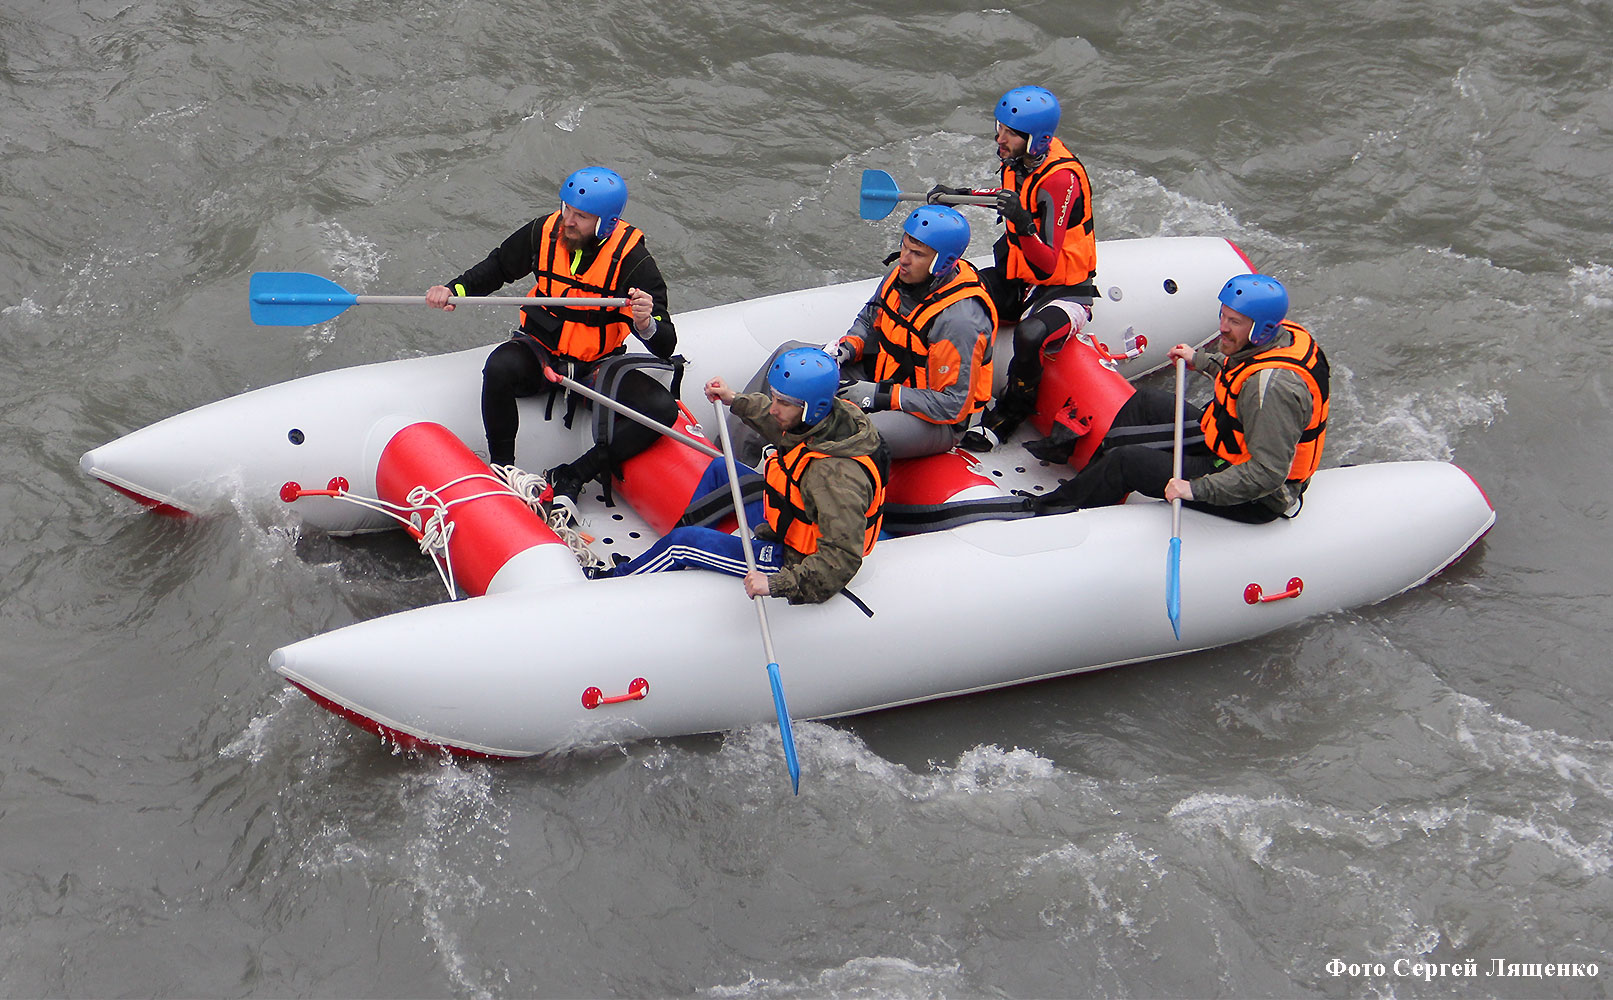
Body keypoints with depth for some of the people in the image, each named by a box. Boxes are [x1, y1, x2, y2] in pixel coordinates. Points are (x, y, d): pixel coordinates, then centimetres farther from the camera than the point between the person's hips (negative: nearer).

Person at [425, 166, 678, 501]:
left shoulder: (632, 258, -17)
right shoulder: (544, 233, -10)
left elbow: (665, 348, -18)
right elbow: (496, 268, 13)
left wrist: (646, 323, -42)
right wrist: (454, 289, -5)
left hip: (597, 365, 0)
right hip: (540, 354, 1)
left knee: (662, 409, -24)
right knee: (500, 367, -34)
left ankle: (572, 477, -17)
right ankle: (501, 468, -15)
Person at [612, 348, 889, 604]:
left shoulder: (836, 473, -41)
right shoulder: (837, 412, -14)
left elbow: (843, 558, -42)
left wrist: (778, 584, -45)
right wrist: (736, 401, 7)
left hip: (792, 560, -9)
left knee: (683, 541, -4)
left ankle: (616, 579, 24)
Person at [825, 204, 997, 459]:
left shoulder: (959, 319, -28)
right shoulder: (903, 274, -4)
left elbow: (954, 405, -26)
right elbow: (870, 318, 18)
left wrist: (882, 396, -26)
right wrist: (847, 347, -4)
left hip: (934, 422, -8)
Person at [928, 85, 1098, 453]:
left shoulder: (1060, 179, -27)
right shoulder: (1020, 160, -5)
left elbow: (1047, 267, -31)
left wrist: (1023, 224, -48)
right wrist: (960, 195, 15)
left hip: (1064, 291, -8)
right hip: (1018, 282, 8)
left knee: (1031, 335, -37)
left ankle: (1008, 416, -11)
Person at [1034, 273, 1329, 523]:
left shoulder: (1273, 387, -36)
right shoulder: (1279, 332, -6)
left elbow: (1268, 474, -36)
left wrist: (1197, 489, -35)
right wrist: (1199, 360, 26)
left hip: (1251, 501, -10)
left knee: (1126, 463, -9)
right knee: (1149, 402, 15)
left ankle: (1049, 509, 13)